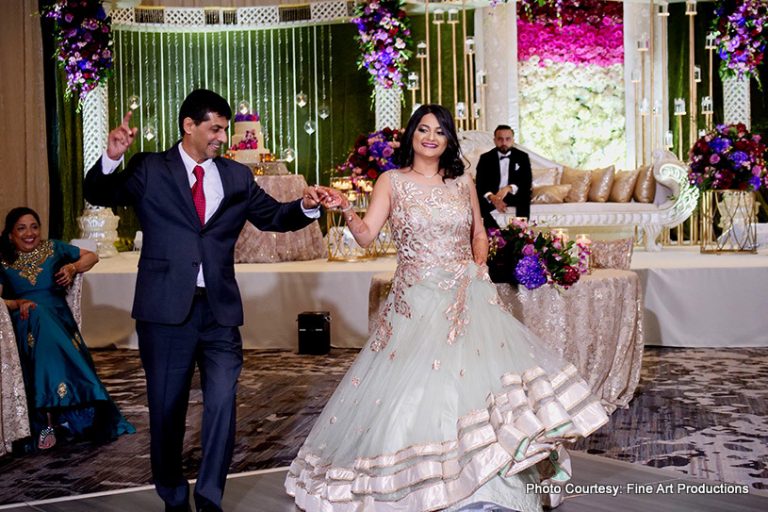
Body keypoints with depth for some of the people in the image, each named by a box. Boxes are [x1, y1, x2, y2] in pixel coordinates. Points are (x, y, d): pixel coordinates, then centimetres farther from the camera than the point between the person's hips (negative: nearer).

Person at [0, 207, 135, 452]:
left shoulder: (53, 248, 15)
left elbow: (91, 256, 23)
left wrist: (73, 267, 5)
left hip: (59, 319, 1)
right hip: (26, 324, 0)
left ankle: (47, 421, -28)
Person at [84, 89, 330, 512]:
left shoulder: (237, 176, 10)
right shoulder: (149, 169, 2)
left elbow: (272, 216, 15)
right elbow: (98, 195, -7)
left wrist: (305, 206, -5)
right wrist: (111, 159, -26)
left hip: (220, 308, 2)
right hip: (166, 308, -2)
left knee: (222, 402, -3)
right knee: (166, 408, 10)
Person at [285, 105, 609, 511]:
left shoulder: (463, 183, 10)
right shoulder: (392, 181, 2)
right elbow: (366, 235, -8)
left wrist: (479, 269, 8)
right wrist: (346, 210, -26)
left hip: (467, 296, 3)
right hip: (417, 301, -2)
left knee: (480, 376, -6)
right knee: (415, 389, -5)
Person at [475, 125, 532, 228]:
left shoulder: (522, 157, 4)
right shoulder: (485, 158, 3)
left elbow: (527, 182, -7)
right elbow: (480, 184, -7)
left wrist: (508, 188, -28)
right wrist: (492, 197, -29)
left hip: (514, 195, 0)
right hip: (492, 195, 0)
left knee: (524, 198, -32)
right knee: (478, 205, -30)